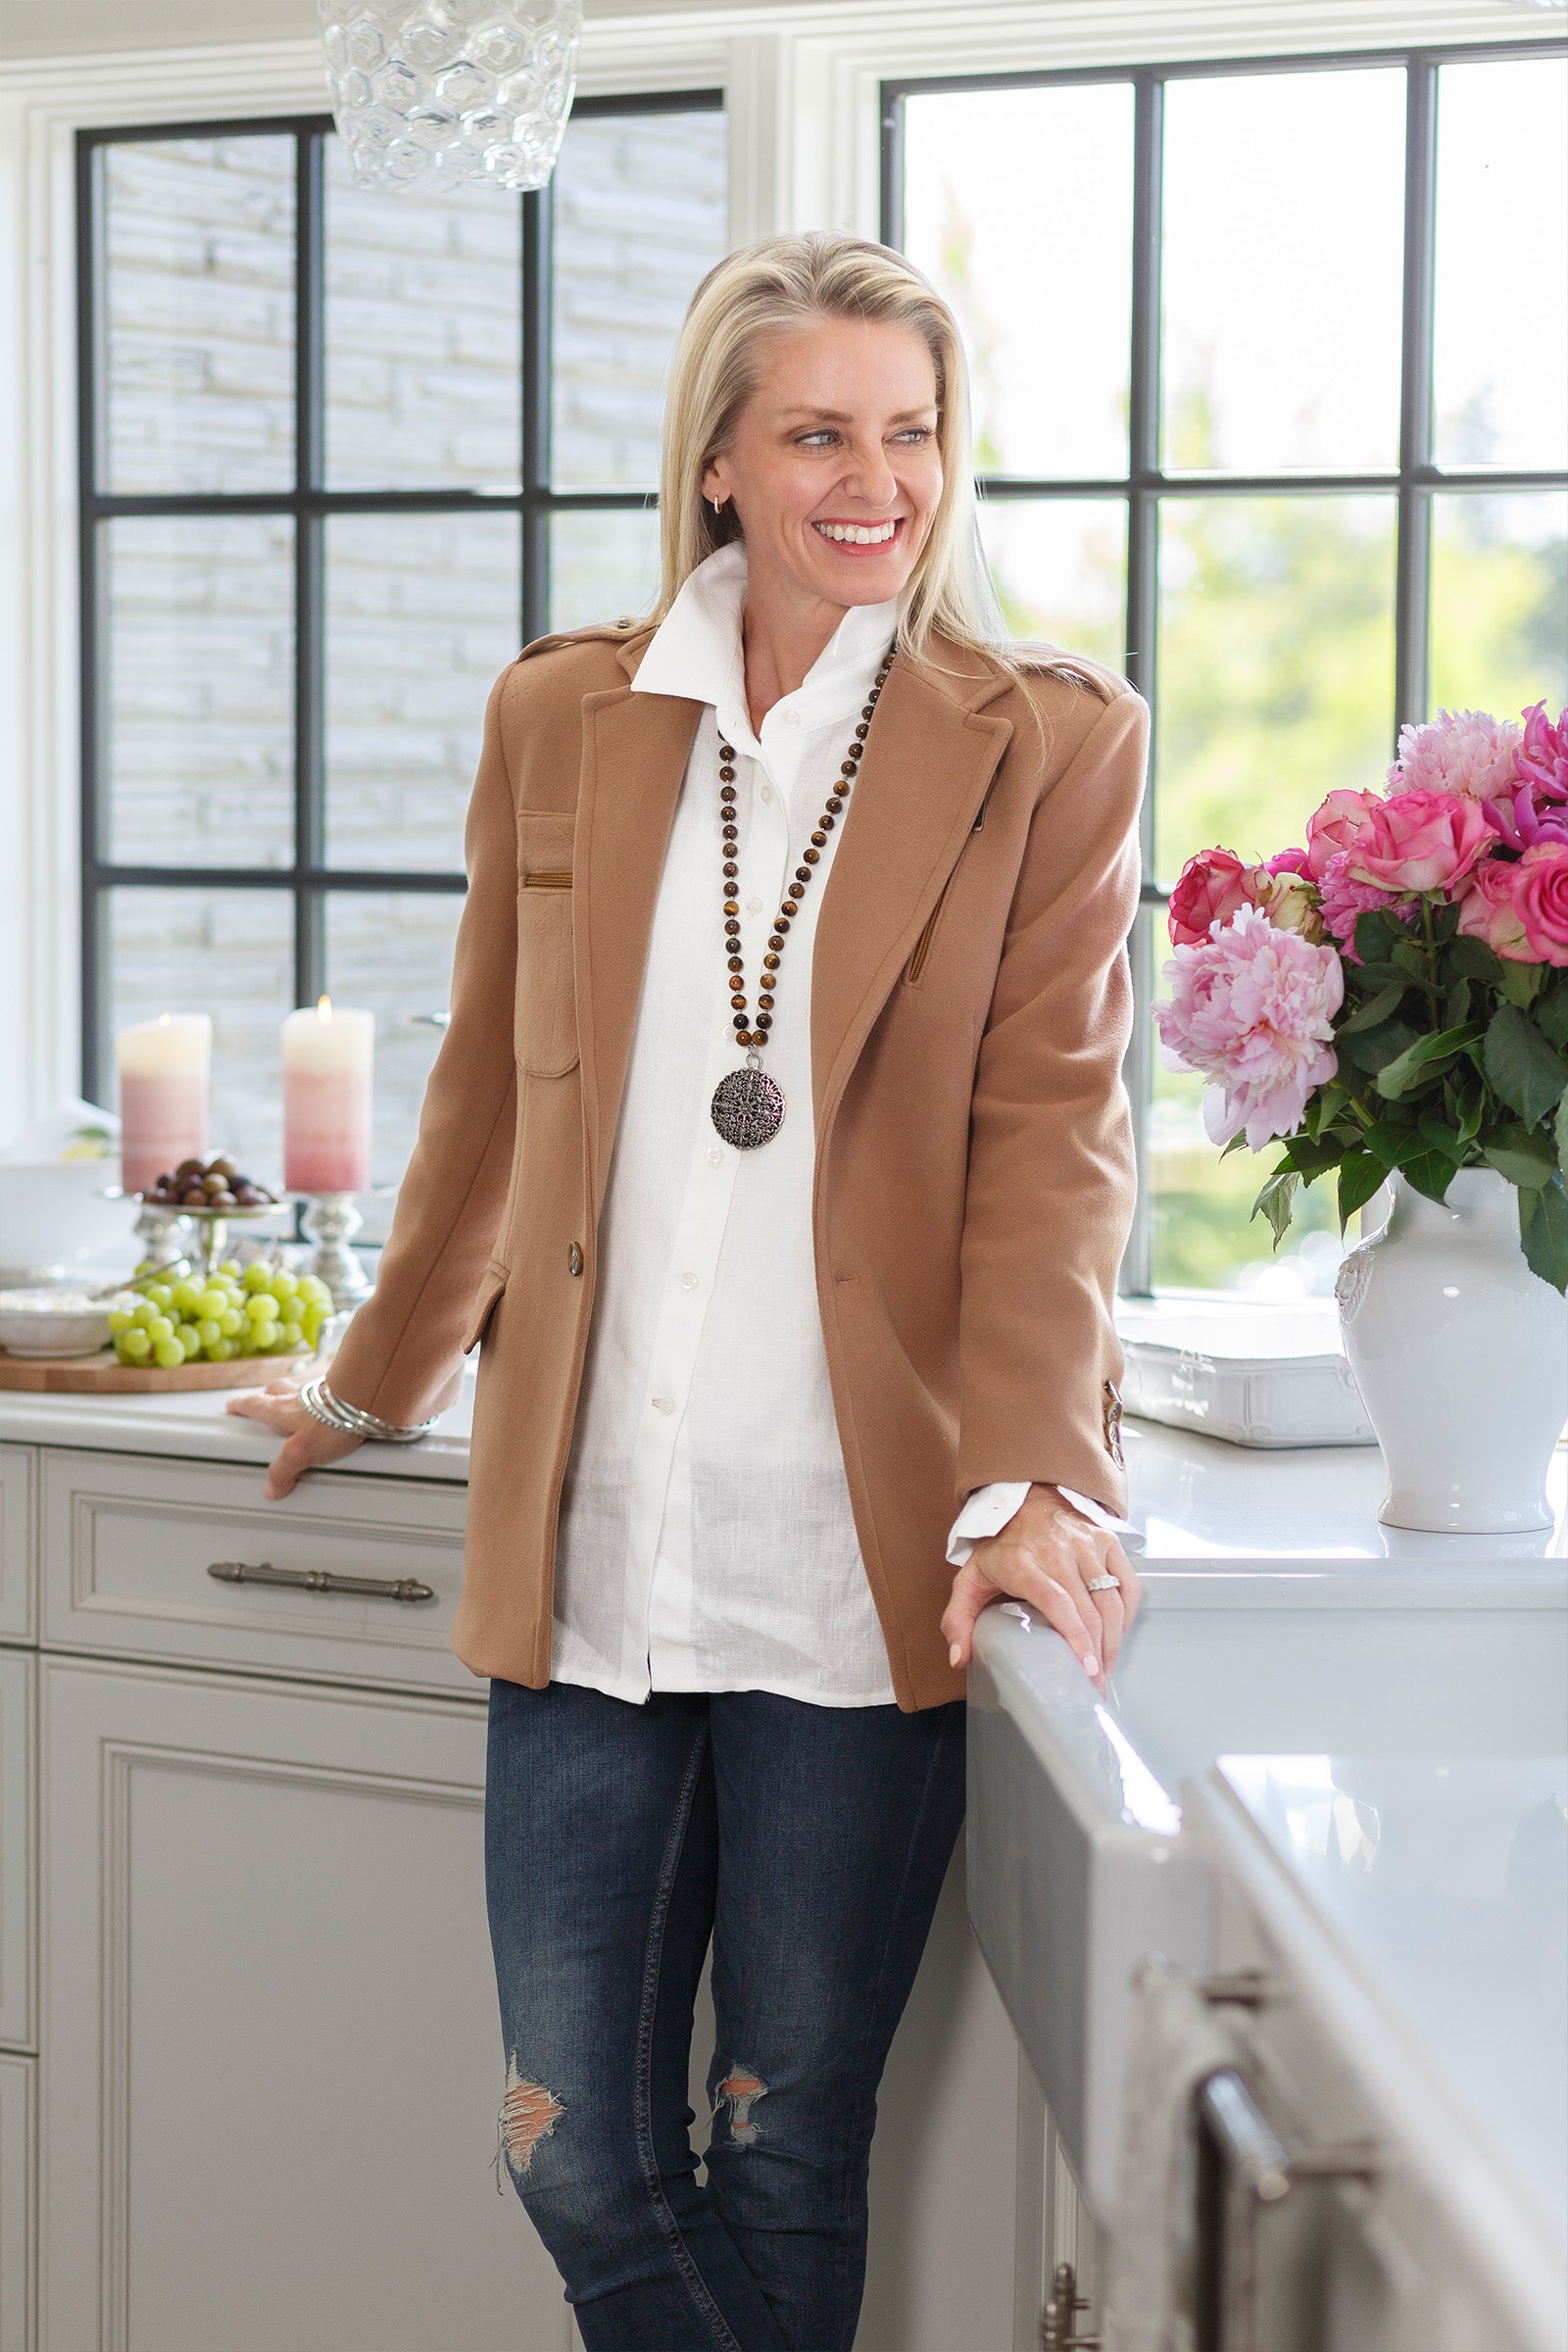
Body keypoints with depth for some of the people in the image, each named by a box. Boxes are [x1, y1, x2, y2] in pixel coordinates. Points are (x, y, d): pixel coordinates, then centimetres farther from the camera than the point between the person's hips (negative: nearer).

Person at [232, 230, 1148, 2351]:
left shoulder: (1052, 744, 1)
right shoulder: (560, 718, 9)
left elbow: (1052, 1132, -5)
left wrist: (1027, 1476, -16)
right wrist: (376, 1385, 27)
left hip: (859, 1578, -3)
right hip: (588, 1552, 3)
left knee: (789, 2154, 7)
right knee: (574, 2154, 7)